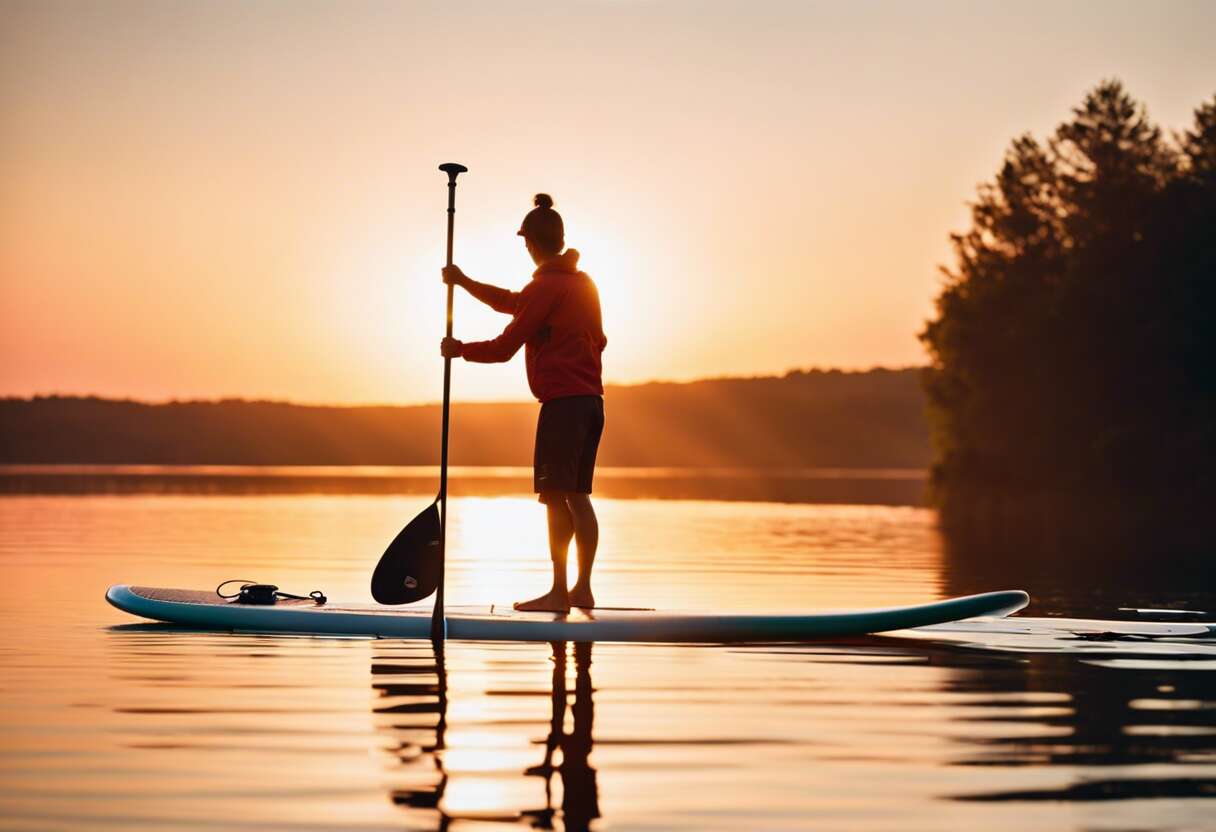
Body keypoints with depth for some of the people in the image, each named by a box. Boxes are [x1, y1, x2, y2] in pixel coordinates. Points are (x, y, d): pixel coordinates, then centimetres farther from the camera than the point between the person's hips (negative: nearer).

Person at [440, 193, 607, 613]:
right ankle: (583, 589, 11)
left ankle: (559, 592, -9)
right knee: (577, 496, 10)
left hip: (562, 401, -8)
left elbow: (503, 348, -6)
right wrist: (465, 282, 32)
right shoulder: (584, 283, 16)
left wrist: (459, 349, 10)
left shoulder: (545, 288, -9)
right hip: (592, 399, 8)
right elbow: (513, 303, 28)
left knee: (556, 496, -7)